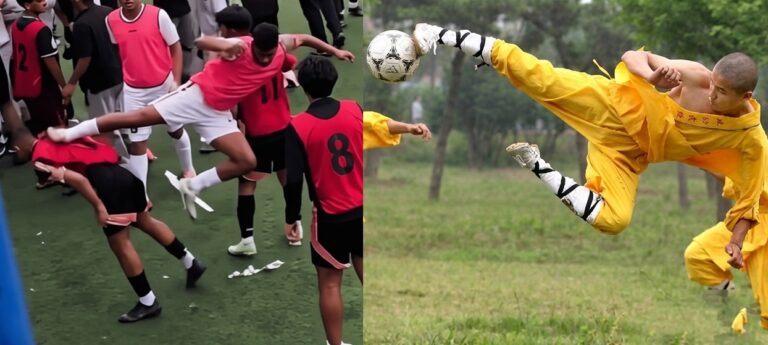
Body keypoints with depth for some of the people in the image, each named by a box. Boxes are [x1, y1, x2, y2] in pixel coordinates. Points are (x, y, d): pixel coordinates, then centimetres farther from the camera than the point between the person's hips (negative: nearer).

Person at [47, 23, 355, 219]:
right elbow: (200, 41, -24)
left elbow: (302, 37, 15)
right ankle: (69, 134, -1)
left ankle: (191, 187, 7)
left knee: (247, 162, -5)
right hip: (196, 95, -6)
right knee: (139, 116, -11)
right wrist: (225, 46, -42)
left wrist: (333, 50, 15)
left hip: (218, 113, 6)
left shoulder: (280, 48, -4)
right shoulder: (240, 47, -21)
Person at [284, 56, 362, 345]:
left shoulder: (298, 126, -13)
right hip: (362, 210, 4)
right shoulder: (356, 110, -4)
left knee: (329, 285, 8)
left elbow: (294, 180, -13)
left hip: (331, 216, -4)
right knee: (366, 277, 15)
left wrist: (291, 218, 0)